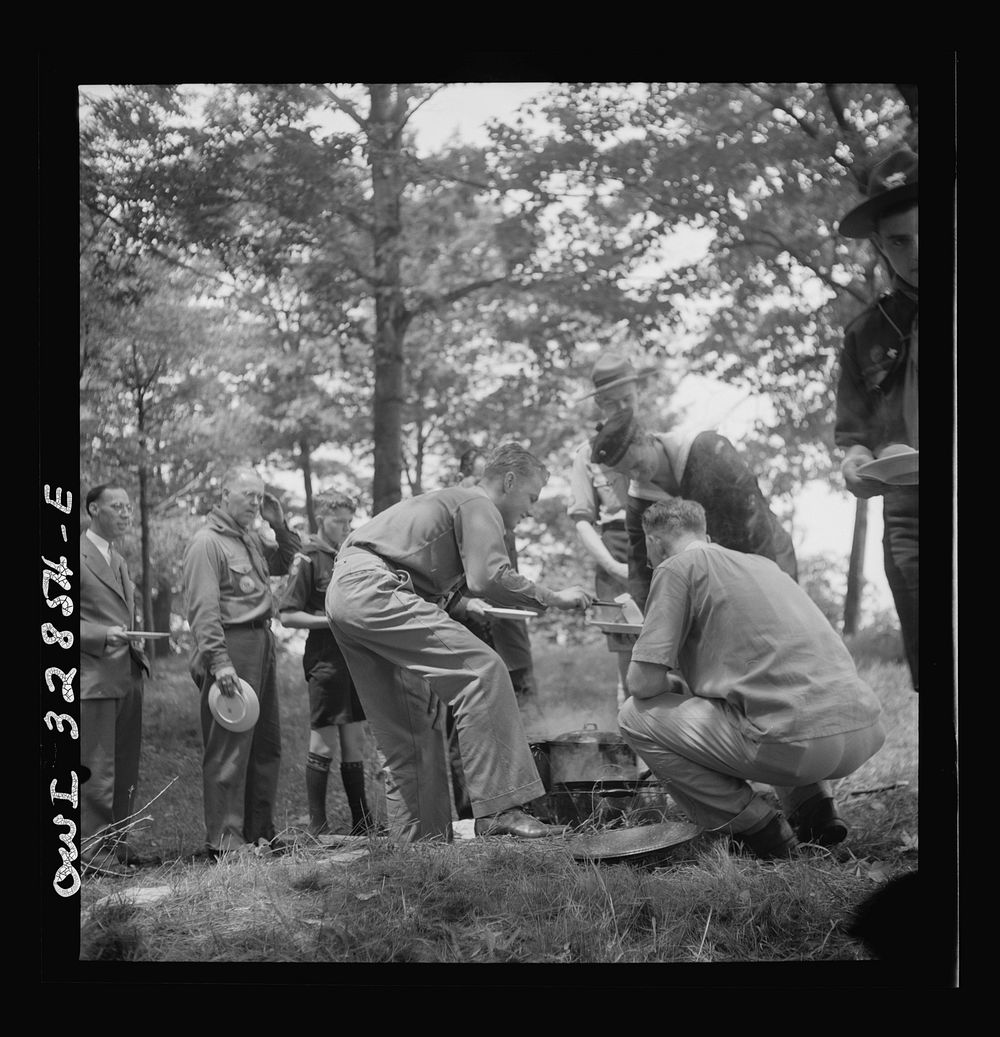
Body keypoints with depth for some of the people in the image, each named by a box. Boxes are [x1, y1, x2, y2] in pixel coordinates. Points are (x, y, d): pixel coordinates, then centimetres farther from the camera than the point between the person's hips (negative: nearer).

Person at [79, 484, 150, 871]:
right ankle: (93, 848, -1)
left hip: (128, 675, 8)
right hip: (94, 676, -8)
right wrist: (103, 635, -21)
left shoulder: (119, 560, 20)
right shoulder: (78, 555, -8)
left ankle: (115, 839, 19)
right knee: (96, 769, -6)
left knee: (126, 768, 11)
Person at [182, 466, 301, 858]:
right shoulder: (207, 542, -9)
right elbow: (203, 608, -17)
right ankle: (224, 838, -5)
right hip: (232, 646, -9)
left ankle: (259, 831, 22)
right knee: (229, 747, -8)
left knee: (266, 744, 13)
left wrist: (280, 527, 15)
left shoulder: (251, 538, 16)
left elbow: (282, 565, 32)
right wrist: (219, 660, -24)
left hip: (262, 643, 9)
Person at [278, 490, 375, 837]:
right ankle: (318, 827, 2)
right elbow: (288, 615, -11)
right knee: (323, 744, -3)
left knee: (355, 741, 10)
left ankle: (362, 822, 15)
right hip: (325, 656, -7)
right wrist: (331, 619, -18)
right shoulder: (307, 560, -6)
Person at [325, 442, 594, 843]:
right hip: (373, 590, -11)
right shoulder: (478, 505, 0)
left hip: (343, 593, 11)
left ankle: (419, 838, 14)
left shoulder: (445, 500, 31)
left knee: (415, 724, 14)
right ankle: (498, 809, -22)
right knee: (482, 671, -17)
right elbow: (488, 578, -14)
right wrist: (553, 598, -5)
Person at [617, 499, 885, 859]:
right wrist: (694, 681, 40)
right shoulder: (760, 563, 26)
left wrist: (674, 684, 20)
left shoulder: (677, 567, 4)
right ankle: (814, 807, 18)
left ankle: (757, 827, 3)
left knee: (636, 717, 7)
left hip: (800, 745, -8)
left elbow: (643, 682, -2)